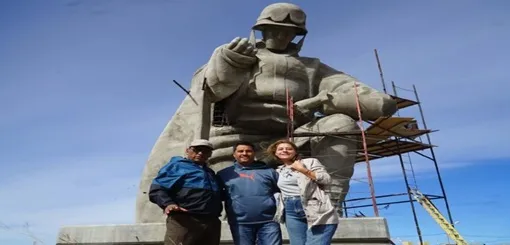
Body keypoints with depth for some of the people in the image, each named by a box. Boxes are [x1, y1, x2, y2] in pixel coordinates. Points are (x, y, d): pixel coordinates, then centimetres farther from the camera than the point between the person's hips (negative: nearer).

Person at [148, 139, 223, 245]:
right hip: (183, 221, -6)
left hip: (212, 223, 6)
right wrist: (167, 204, -17)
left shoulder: (210, 172, 29)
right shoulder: (176, 165, 10)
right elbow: (156, 189, 0)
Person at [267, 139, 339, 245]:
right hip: (292, 214, 5)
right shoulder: (277, 171, 18)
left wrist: (303, 169, -8)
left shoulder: (310, 162, 6)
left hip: (316, 210, -5)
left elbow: (327, 179, -6)